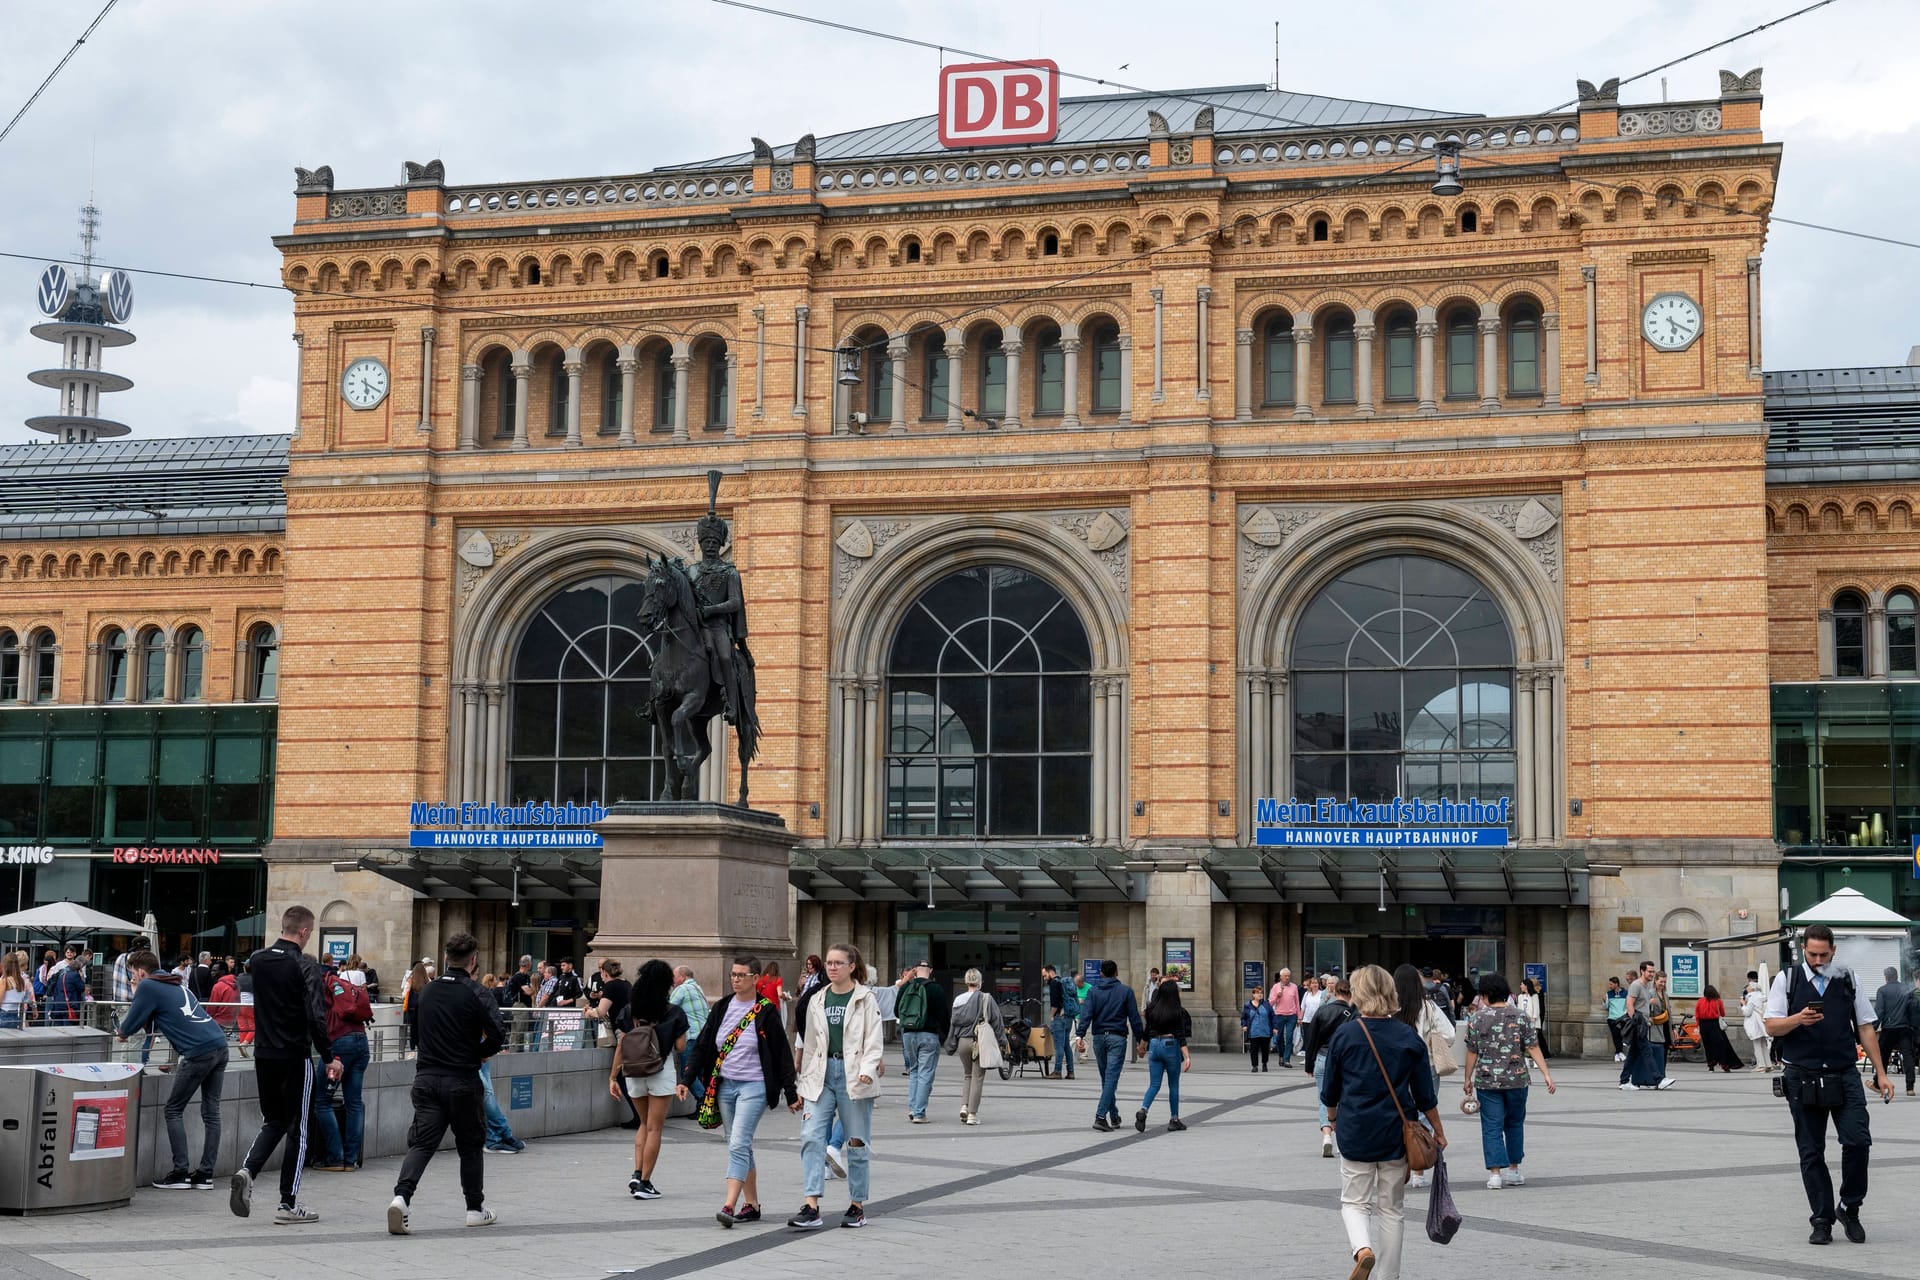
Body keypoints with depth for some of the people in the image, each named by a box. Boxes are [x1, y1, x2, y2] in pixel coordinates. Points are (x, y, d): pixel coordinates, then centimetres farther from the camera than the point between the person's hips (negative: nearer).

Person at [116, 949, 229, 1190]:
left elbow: (131, 1024, 5)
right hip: (220, 1045, 8)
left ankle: (180, 1174, 0)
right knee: (211, 1111, 8)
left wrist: (122, 1032, 24)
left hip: (199, 1052, -8)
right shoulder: (175, 985, 26)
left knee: (174, 1110, 3)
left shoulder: (148, 987, 1)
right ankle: (205, 1174, 8)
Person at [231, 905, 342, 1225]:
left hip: (263, 1055, 5)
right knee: (297, 1127, 5)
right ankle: (288, 1204, 6)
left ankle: (247, 1169, -8)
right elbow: (316, 1017, -19)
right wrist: (330, 1057, -12)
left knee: (273, 1121, 19)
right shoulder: (305, 967, -14)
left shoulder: (258, 961, 4)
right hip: (295, 1057, -5)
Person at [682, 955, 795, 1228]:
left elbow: (782, 1054, -2)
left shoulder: (766, 1012, -5)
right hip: (724, 1086, 6)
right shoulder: (722, 1009, 8)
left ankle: (729, 1206, -22)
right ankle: (752, 1204, 18)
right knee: (740, 1147, 10)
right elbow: (702, 1046, 11)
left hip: (754, 1086, -6)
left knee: (738, 1145, -16)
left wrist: (791, 1093, -3)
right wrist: (687, 1080, 2)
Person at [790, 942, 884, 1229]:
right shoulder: (818, 1001, 13)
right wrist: (803, 1086, 15)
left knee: (857, 1143, 4)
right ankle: (811, 1207, -14)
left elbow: (874, 1041, -5)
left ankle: (857, 1205, 17)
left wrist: (867, 1070, -22)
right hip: (822, 1075, 4)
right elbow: (810, 1045, 17)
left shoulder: (865, 999, 0)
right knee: (811, 1137, -11)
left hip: (853, 1076, -4)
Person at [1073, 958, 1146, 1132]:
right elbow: (1135, 1018, -1)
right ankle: (1100, 1116, -21)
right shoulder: (1126, 992, 1)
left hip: (1099, 1038, 3)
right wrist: (1141, 1040, 5)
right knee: (1111, 1078, -7)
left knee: (1106, 1078, 16)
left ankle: (1114, 1117, 24)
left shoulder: (1093, 992, 5)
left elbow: (1086, 1015, -8)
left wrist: (1079, 1035, -17)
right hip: (1117, 1038, -3)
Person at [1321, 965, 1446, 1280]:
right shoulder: (1409, 1037, -3)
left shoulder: (1345, 1035, -7)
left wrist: (1332, 1118, 23)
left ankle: (1362, 1248, -18)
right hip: (1397, 1135, 2)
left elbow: (1331, 1090, 3)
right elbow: (1425, 1095, 1)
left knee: (1355, 1202, 10)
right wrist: (1438, 1131, 14)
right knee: (1392, 1209, 14)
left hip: (1355, 1132, -2)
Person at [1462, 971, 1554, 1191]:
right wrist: (1546, 1074, -3)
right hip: (1516, 1080, 1)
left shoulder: (1477, 1019, -2)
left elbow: (1472, 1052, 1)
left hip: (1487, 1081, -1)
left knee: (1491, 1127, 1)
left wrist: (1468, 1079, 11)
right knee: (1515, 1124, 16)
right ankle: (1513, 1170, 23)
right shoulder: (1521, 1016, -1)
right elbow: (1533, 1048, -5)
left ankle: (1495, 1173, -6)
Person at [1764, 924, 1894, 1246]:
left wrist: (1880, 1073, 7)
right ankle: (1822, 1220, 10)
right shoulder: (1786, 980, 4)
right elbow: (1772, 1027, 0)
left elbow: (1866, 1028, 11)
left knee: (1858, 1141, -13)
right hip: (1803, 1079, -1)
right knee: (1811, 1152, 2)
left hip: (1844, 1076, 1)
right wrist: (1798, 1019, -20)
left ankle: (1849, 1208, 6)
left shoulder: (1848, 980, 9)